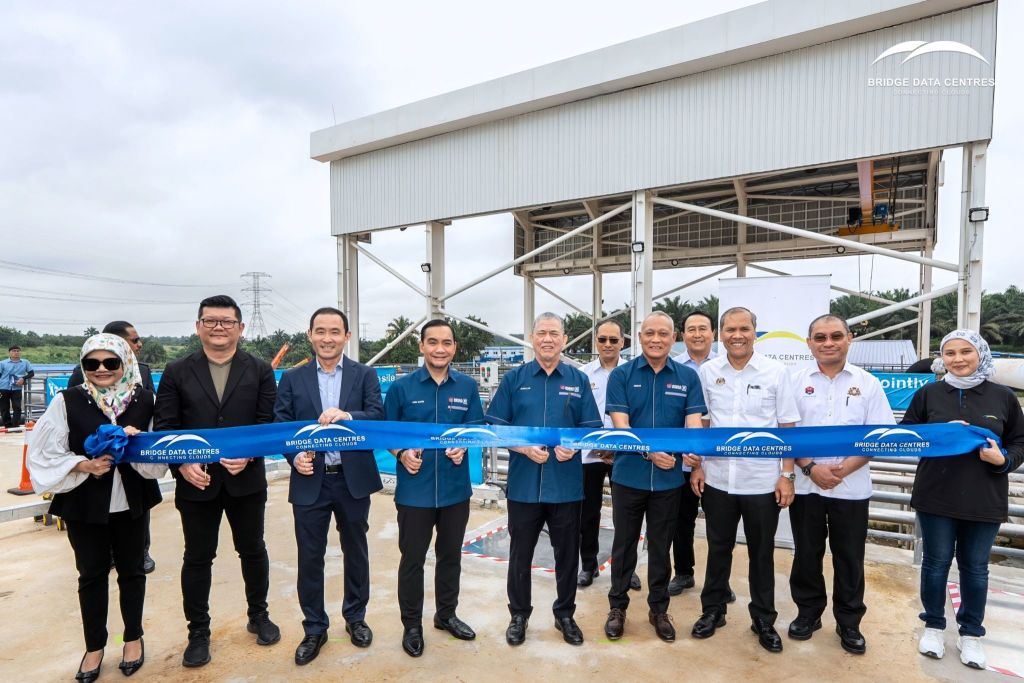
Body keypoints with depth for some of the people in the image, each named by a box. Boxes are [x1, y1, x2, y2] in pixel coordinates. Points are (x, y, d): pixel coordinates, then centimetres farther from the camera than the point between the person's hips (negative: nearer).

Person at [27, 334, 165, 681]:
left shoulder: (144, 399, -5)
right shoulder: (67, 401, -8)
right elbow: (45, 455, -5)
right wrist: (84, 465, -20)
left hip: (131, 501, 1)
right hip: (84, 503, -1)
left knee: (131, 569, 14)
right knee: (92, 573, 13)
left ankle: (134, 638, 34)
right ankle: (94, 646, 33)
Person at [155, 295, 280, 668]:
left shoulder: (260, 370, -1)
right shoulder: (177, 371, 0)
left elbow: (268, 423, -4)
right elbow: (165, 426, -3)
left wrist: (248, 455, -19)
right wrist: (182, 463, -17)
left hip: (246, 480, 0)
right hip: (195, 481, 0)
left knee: (253, 550, 15)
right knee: (197, 558, 12)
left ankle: (259, 615, 36)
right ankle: (198, 632, 31)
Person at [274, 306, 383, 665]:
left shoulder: (365, 375, -1)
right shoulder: (292, 378, 3)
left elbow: (378, 416, -12)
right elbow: (280, 425, 1)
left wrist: (347, 415, -30)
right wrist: (295, 456, -16)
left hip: (353, 479, 0)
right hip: (310, 481, 1)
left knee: (356, 551, 15)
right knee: (310, 557, 10)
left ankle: (355, 617, 37)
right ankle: (314, 629, 30)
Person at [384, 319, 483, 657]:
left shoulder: (468, 386, 1)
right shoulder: (401, 387, -5)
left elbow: (476, 427, 6)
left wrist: (463, 446, -13)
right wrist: (402, 453, -17)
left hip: (456, 487, 3)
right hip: (414, 489, -2)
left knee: (451, 554, 18)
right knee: (412, 558, 10)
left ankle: (446, 614, 40)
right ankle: (412, 624, 30)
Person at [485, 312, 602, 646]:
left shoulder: (579, 380, 4)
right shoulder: (514, 378, 1)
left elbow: (591, 427, 3)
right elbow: (496, 426, -1)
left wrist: (574, 446, -16)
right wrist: (524, 446, -16)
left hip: (566, 484, 1)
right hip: (524, 483, 0)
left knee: (567, 553, 14)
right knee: (520, 553, 13)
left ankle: (565, 614, 35)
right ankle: (519, 615, 33)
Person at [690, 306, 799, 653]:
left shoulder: (775, 372, -5)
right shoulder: (707, 372, 0)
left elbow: (788, 426, -2)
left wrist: (787, 474, -6)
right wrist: (696, 465, 3)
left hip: (763, 481, -1)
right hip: (717, 479, 2)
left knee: (762, 553, 13)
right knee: (718, 548, 15)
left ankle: (763, 619, 31)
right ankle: (713, 610, 32)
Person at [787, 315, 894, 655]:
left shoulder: (868, 383, 0)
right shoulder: (795, 381, -2)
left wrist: (843, 468, -13)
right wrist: (810, 467, -13)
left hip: (852, 487, 0)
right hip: (805, 485, 0)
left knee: (849, 558, 11)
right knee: (806, 554, 12)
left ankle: (849, 622, 28)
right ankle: (808, 612, 30)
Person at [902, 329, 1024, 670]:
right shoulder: (928, 393, -2)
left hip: (985, 501, 1)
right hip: (936, 498, -1)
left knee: (975, 567, 13)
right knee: (936, 562, 11)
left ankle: (971, 633, 30)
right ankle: (933, 626, 28)